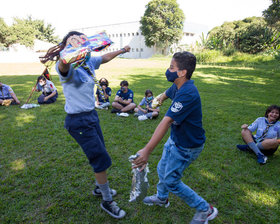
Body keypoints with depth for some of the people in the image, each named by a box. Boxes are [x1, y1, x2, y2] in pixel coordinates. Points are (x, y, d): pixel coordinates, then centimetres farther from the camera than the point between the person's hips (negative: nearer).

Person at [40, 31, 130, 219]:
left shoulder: (89, 61, 2)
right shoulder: (69, 67, -21)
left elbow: (105, 58, 21)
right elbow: (64, 65, -46)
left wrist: (122, 50, 34)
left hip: (91, 115, 8)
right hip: (78, 121, -8)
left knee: (99, 155, 21)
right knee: (101, 158, -2)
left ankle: (100, 188, 45)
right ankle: (107, 201, 19)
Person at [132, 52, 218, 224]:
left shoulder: (187, 93, -33)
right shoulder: (177, 87, -4)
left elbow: (166, 122, -40)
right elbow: (168, 92, 22)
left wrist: (147, 151, -40)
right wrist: (162, 98, 45)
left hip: (187, 146, -9)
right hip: (176, 138, 9)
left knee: (171, 180, 3)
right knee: (163, 169, 23)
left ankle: (205, 210, 22)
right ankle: (162, 198, 52)